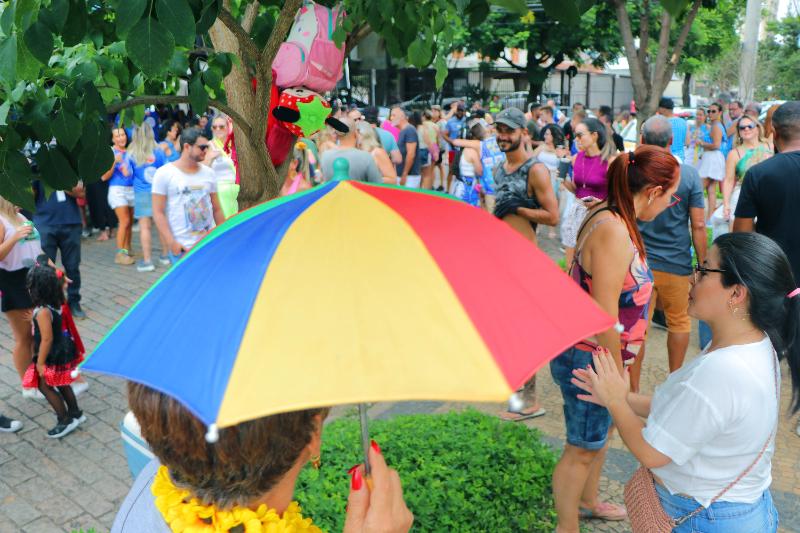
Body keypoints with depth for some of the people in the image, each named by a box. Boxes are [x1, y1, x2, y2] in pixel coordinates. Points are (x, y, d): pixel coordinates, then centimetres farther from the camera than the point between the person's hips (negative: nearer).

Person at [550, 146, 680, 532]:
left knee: (602, 430, 27)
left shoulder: (608, 216, 3)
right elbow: (605, 317, -27)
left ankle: (587, 502, 49)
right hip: (588, 359, -10)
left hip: (596, 353, 10)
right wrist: (617, 373, -15)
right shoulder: (615, 231, -28)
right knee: (583, 448, 8)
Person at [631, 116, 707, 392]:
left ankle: (633, 393, 14)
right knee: (679, 322, 19)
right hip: (677, 263, 1)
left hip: (638, 263, 0)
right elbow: (698, 225, -5)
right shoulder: (689, 174, -5)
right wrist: (702, 265, 5)